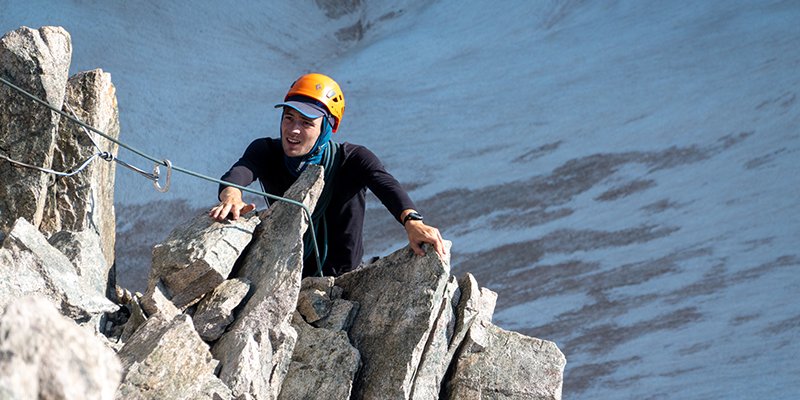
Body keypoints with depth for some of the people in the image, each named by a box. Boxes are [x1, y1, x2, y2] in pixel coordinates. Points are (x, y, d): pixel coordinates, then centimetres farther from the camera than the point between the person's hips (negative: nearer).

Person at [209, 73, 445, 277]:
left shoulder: (351, 160, -12)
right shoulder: (267, 152, -6)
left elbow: (386, 186, -32)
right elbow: (237, 174, -28)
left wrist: (412, 222, -55)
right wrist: (232, 198, -54)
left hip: (341, 278, -1)